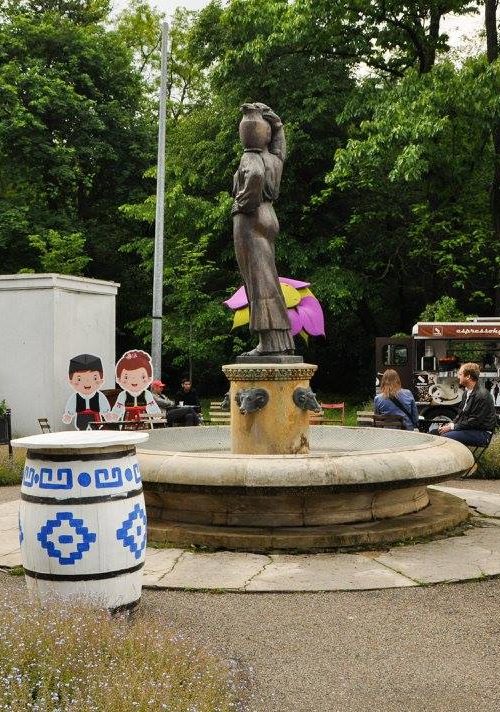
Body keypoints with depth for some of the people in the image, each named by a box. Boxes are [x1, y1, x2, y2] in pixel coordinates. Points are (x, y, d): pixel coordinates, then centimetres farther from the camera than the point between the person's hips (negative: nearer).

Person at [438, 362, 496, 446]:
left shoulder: (482, 395, -20)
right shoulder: (467, 391, 12)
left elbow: (474, 421, -21)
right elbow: (461, 412, 19)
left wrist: (452, 427, -17)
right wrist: (451, 423, 0)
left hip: (482, 433, -9)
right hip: (468, 428, 9)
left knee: (446, 437, -26)